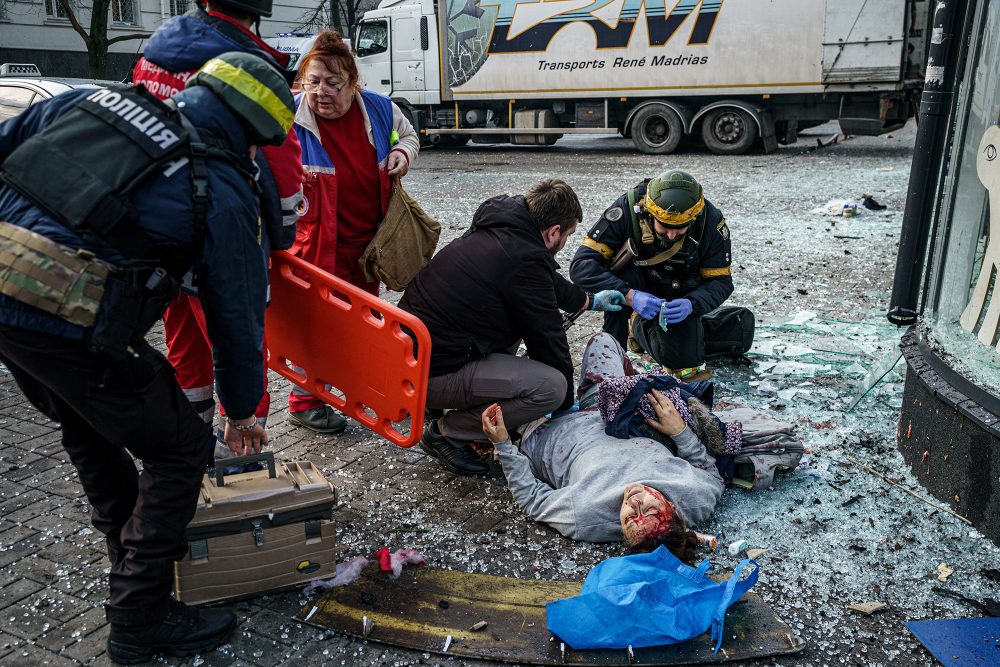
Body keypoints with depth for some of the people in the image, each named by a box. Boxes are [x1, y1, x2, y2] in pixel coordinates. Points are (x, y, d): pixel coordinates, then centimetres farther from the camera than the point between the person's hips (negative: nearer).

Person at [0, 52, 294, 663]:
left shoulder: (98, 100, 15)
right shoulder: (223, 194, 0)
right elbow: (237, 314, 7)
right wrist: (242, 410, 20)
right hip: (67, 323, -8)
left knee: (88, 425, 29)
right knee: (180, 448, 10)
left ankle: (134, 540, 50)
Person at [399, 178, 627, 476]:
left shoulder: (494, 229, 8)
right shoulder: (526, 260, -20)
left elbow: (548, 283, 29)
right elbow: (548, 340, -9)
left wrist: (590, 301, 43)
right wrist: (567, 405, 7)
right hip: (431, 374, -10)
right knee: (552, 386, -17)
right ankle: (447, 433, -2)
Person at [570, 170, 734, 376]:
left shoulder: (712, 222, -23)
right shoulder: (628, 209, -30)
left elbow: (720, 280, -13)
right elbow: (581, 265, -33)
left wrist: (691, 304, -36)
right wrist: (629, 296, -46)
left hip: (679, 297, 2)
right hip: (636, 288, -2)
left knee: (686, 360, -15)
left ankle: (640, 326, 17)